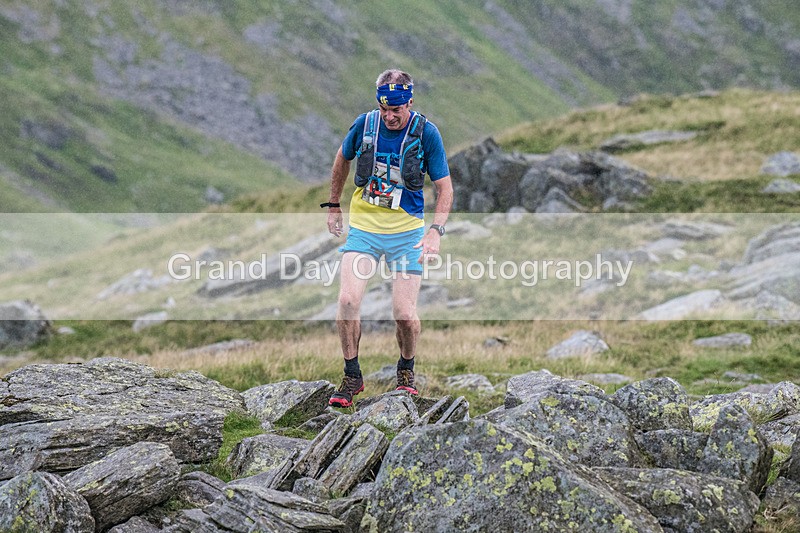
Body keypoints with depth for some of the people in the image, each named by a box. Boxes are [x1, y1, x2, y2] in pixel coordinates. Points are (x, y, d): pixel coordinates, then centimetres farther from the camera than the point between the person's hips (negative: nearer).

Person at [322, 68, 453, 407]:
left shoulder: (426, 132, -9)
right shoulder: (365, 124, -4)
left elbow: (445, 188, -5)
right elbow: (342, 160, 17)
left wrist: (436, 230, -19)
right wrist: (333, 206, 21)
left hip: (406, 232, -2)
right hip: (363, 227, 2)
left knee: (404, 313, -8)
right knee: (348, 300, -15)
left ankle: (406, 370, 23)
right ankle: (352, 377, 3)